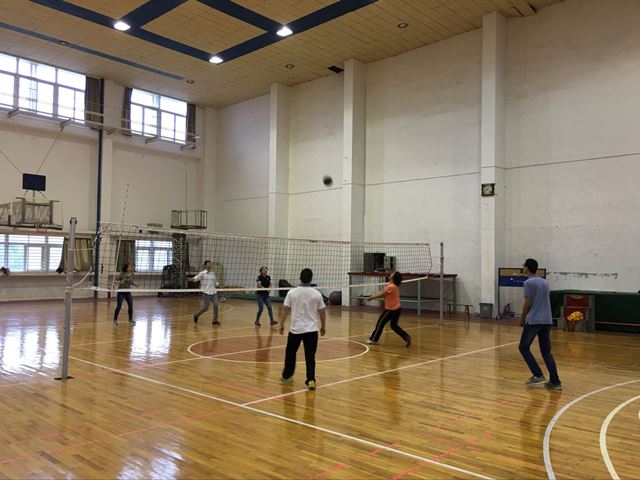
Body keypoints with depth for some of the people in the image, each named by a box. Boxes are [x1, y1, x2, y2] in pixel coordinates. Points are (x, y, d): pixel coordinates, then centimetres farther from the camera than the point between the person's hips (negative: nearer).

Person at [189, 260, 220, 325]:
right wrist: (192, 279, -35)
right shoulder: (202, 273, -4)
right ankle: (196, 315, 23)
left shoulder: (213, 274, 13)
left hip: (213, 293, 5)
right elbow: (195, 278, -14)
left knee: (216, 305, -7)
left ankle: (215, 320, 3)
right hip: (206, 293, -5)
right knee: (205, 307, -4)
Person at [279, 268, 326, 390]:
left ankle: (287, 376, 32)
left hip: (295, 329, 0)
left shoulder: (292, 292, -5)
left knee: (290, 352, 19)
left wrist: (281, 325, 8)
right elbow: (322, 312, 3)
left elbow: (285, 310, -3)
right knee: (310, 356, 4)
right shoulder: (317, 294, -3)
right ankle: (311, 380, -5)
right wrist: (323, 326, 16)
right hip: (312, 330, 0)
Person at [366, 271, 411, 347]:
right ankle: (406, 336, 5)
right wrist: (373, 297, 3)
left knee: (380, 323, 4)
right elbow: (382, 292, 9)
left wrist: (372, 297, -3)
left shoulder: (391, 286, -20)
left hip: (391, 309, -9)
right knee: (394, 325, 17)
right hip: (397, 309, 9)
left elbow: (381, 294, -13)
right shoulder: (395, 286, 9)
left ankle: (374, 339, 13)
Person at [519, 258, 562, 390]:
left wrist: (522, 319, 3)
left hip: (534, 321, -7)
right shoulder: (545, 282, 15)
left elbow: (528, 304, -10)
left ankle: (538, 375, -2)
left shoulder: (528, 282, -8)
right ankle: (555, 382, 4)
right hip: (547, 321, 7)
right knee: (546, 352, 10)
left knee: (524, 347, 6)